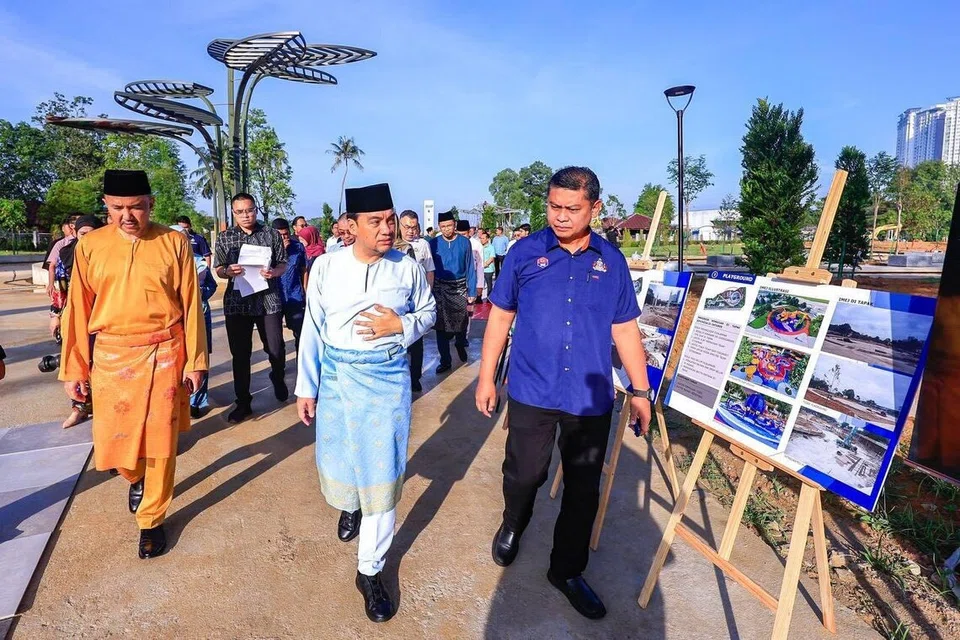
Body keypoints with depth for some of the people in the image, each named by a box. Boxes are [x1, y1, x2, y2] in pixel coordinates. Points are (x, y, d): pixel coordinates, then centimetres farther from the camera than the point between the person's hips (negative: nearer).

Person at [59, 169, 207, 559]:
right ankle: (136, 477, 46)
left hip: (164, 356, -2)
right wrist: (73, 369, 4)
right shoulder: (89, 246, 0)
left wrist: (195, 361, -3)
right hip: (111, 356, 2)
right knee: (113, 440, 10)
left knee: (160, 442, 5)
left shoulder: (174, 243, -4)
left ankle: (151, 520, 25)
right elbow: (78, 311, 3)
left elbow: (191, 305, -2)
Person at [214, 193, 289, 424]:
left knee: (276, 349, 4)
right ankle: (243, 403, 18)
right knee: (240, 354, 6)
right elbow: (218, 269, 8)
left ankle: (277, 378, 38)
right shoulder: (224, 238, 6)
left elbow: (283, 264, 6)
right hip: (237, 302, 1)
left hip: (269, 300, -1)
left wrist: (273, 272, -16)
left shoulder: (271, 234, 3)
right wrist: (228, 271, -15)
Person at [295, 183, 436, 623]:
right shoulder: (326, 266, -7)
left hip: (388, 378, -1)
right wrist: (306, 387, 1)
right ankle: (349, 506, 57)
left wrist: (401, 326, -15)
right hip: (336, 375, 1)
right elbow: (313, 329, -1)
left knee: (382, 472, 2)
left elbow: (428, 312, 7)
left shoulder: (407, 267, -7)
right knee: (339, 457, 19)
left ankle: (369, 571, 21)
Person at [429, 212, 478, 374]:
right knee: (441, 325, 5)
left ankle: (460, 344, 39)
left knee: (462, 321, 5)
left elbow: (470, 268, -1)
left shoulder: (464, 242, -3)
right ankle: (445, 361, 18)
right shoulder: (433, 243, -2)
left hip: (460, 288, -1)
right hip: (440, 289, 1)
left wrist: (472, 292, -4)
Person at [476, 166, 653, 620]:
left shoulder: (611, 261, 2)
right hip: (531, 392, -1)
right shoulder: (525, 253, -3)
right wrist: (486, 376, 1)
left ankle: (567, 570, 35)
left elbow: (625, 329, 7)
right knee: (524, 474, 11)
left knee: (584, 490, 12)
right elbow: (500, 316, 2)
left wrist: (640, 389, 6)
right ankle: (511, 527, 46)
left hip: (591, 398, 2)